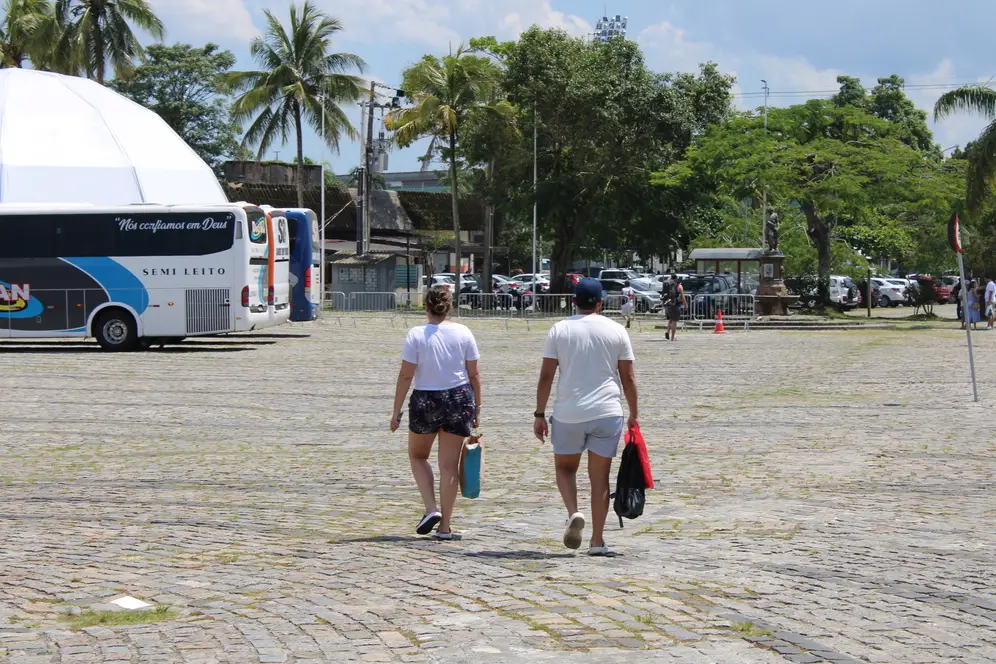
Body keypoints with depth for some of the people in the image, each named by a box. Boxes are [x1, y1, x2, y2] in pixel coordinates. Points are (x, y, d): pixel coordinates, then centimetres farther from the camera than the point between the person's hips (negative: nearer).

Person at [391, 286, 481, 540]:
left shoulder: (417, 334, -8)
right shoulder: (463, 333, 0)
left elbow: (406, 376, -9)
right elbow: (474, 375, 2)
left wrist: (397, 411, -3)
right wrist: (477, 408, 11)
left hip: (425, 400, -2)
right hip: (459, 399, 2)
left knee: (417, 455, 21)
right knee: (449, 465, 7)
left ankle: (432, 509, 4)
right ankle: (445, 526, 8)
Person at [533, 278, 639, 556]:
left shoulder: (559, 330, 1)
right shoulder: (616, 331, 3)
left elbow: (546, 376, -1)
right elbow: (628, 378, 4)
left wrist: (539, 414, 4)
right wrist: (634, 415, 13)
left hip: (568, 413, 0)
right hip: (607, 413, 1)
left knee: (565, 467, 18)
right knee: (600, 476, 6)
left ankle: (573, 513, -8)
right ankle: (597, 541, 5)